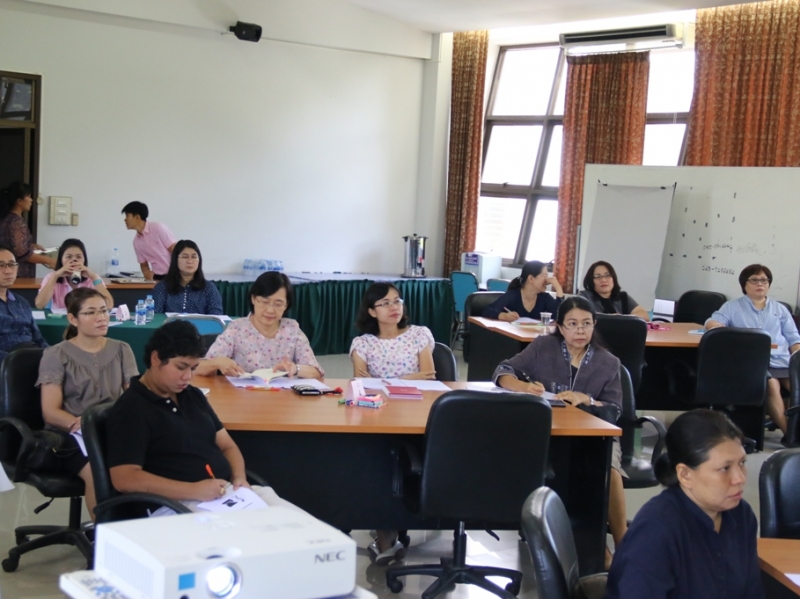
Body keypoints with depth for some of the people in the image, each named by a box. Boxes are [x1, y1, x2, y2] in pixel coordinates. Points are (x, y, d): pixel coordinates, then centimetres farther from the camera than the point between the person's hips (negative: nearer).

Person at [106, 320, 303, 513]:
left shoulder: (193, 396, 18)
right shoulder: (130, 409, -6)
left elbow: (227, 446, 22)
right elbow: (124, 479, -16)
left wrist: (239, 478, -1)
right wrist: (193, 490, -22)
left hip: (229, 494, 8)